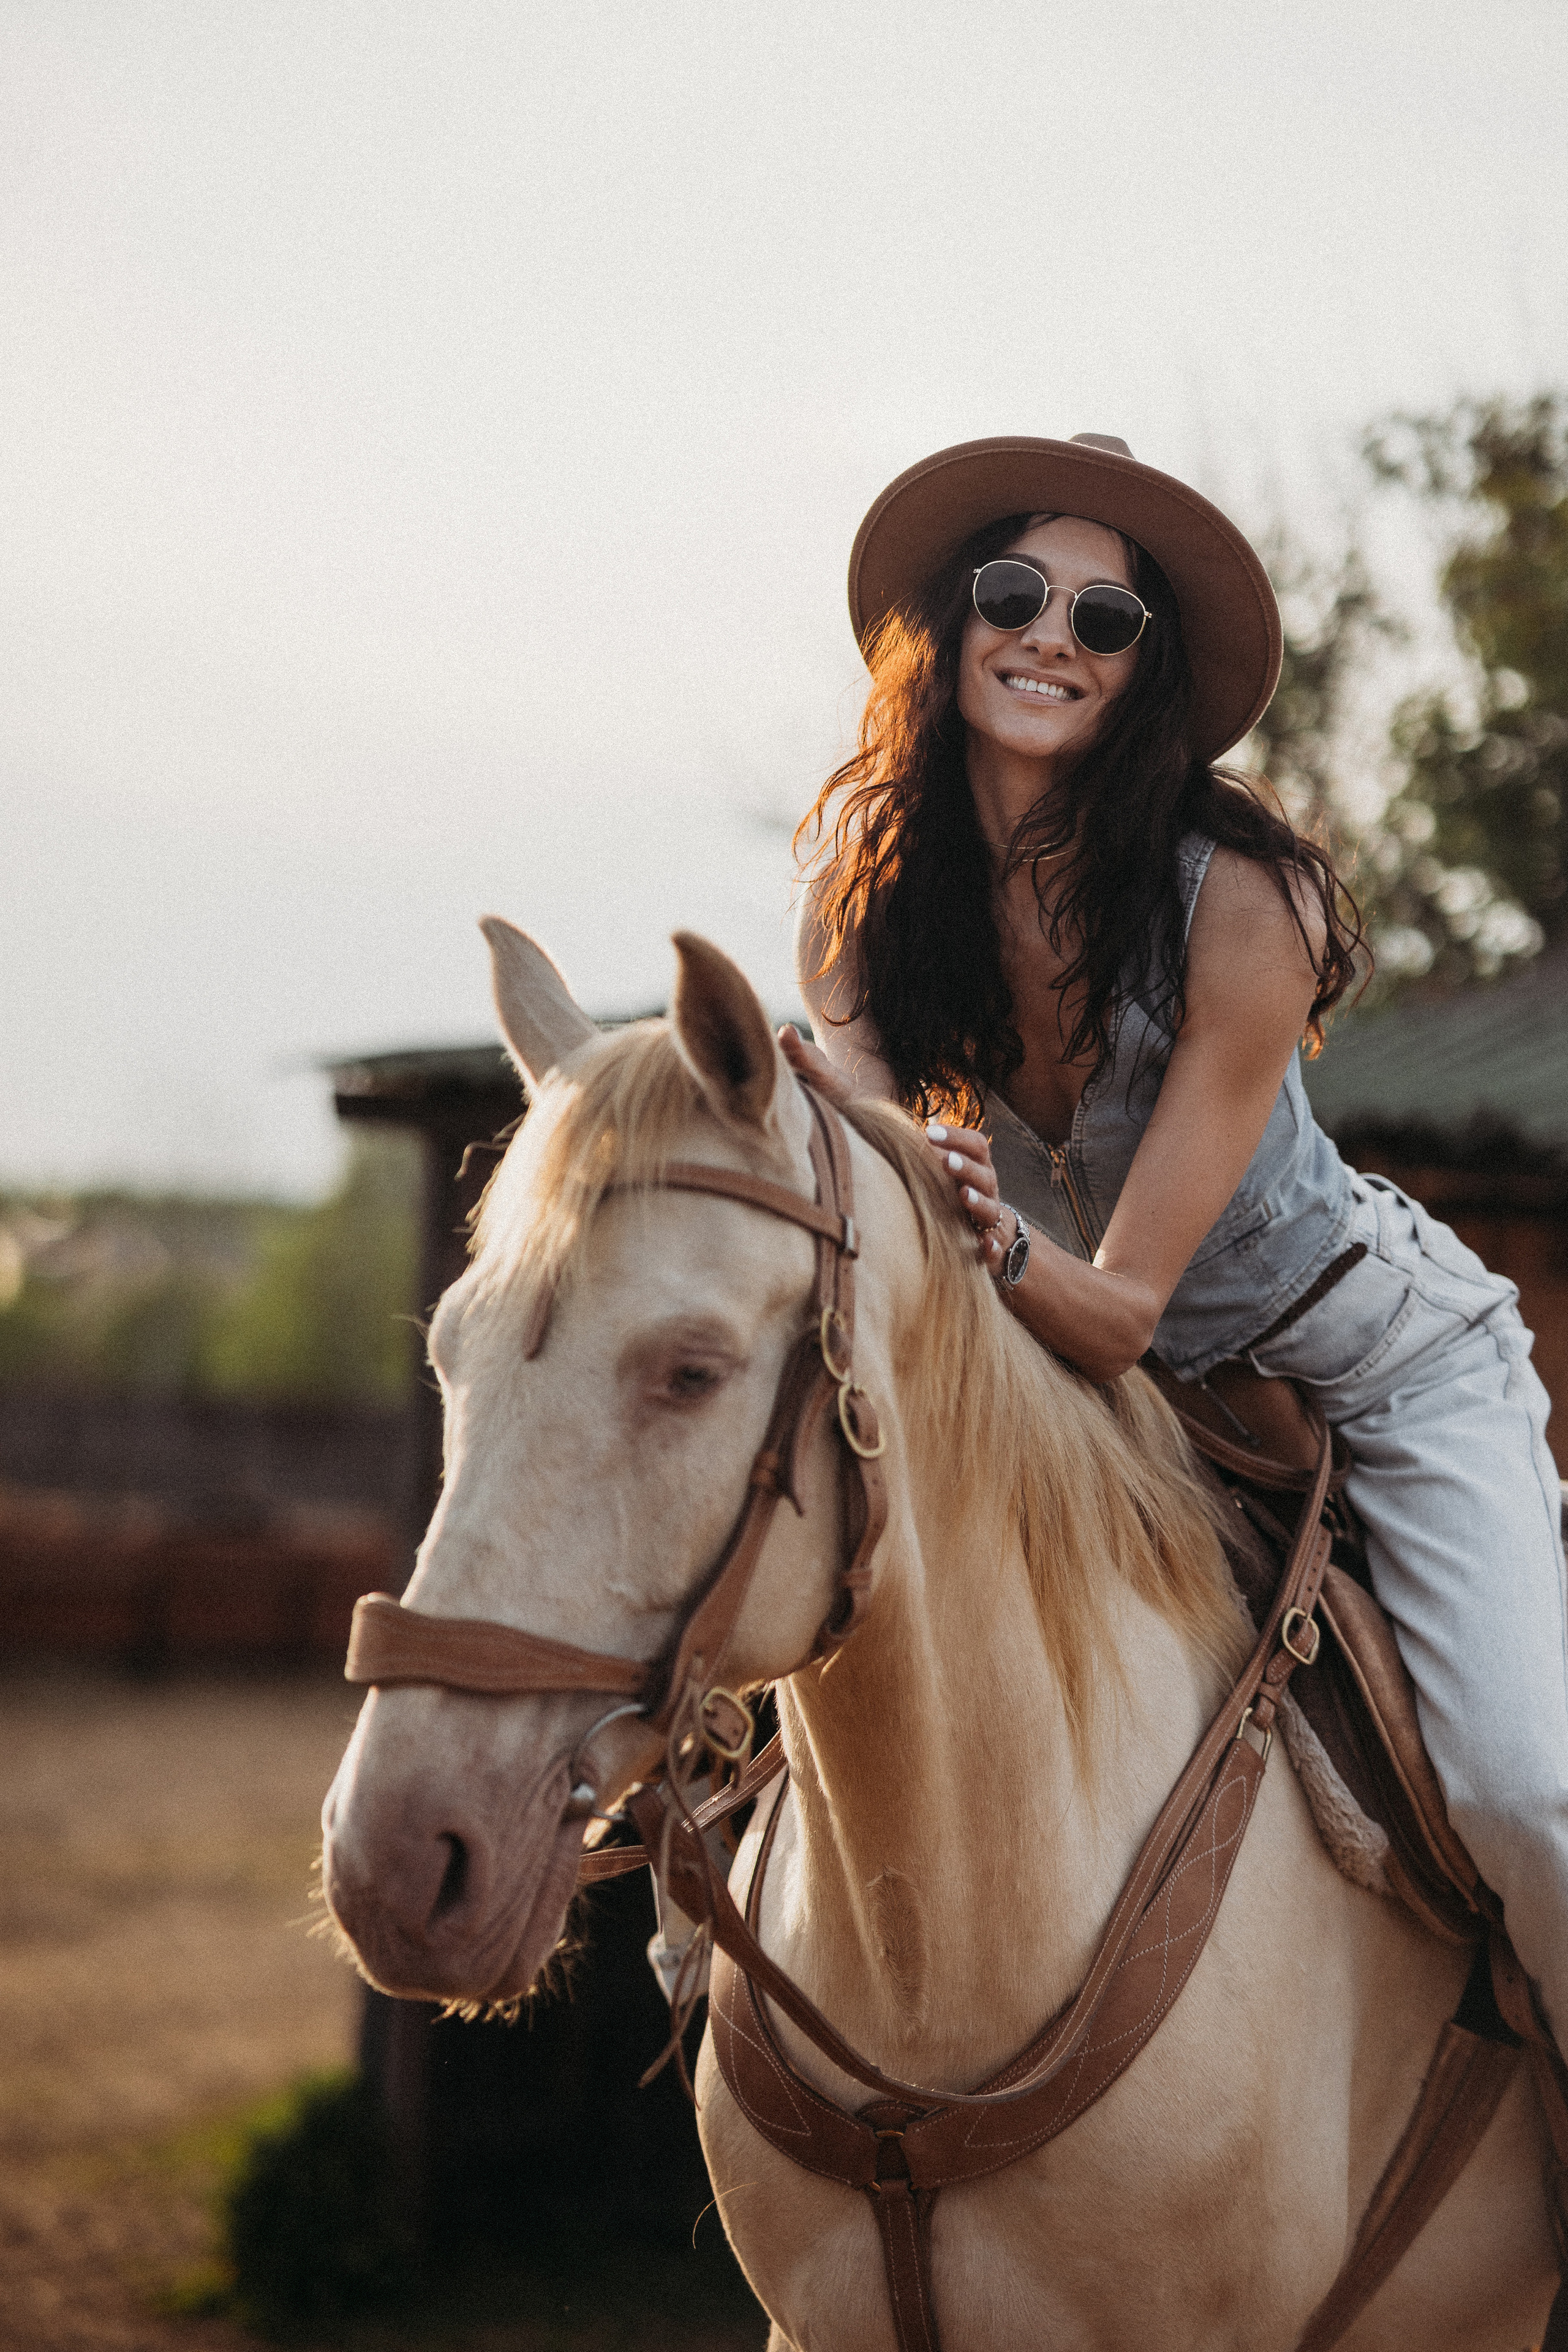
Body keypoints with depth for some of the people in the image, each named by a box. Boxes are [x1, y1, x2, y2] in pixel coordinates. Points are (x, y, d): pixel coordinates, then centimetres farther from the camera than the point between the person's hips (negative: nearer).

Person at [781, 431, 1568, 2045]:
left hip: (1376, 1358, -5)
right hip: (1128, 1406, 5)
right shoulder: (872, 866, -12)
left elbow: (1122, 1312, -27)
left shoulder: (1241, 899, -27)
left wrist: (1001, 1245, -48)